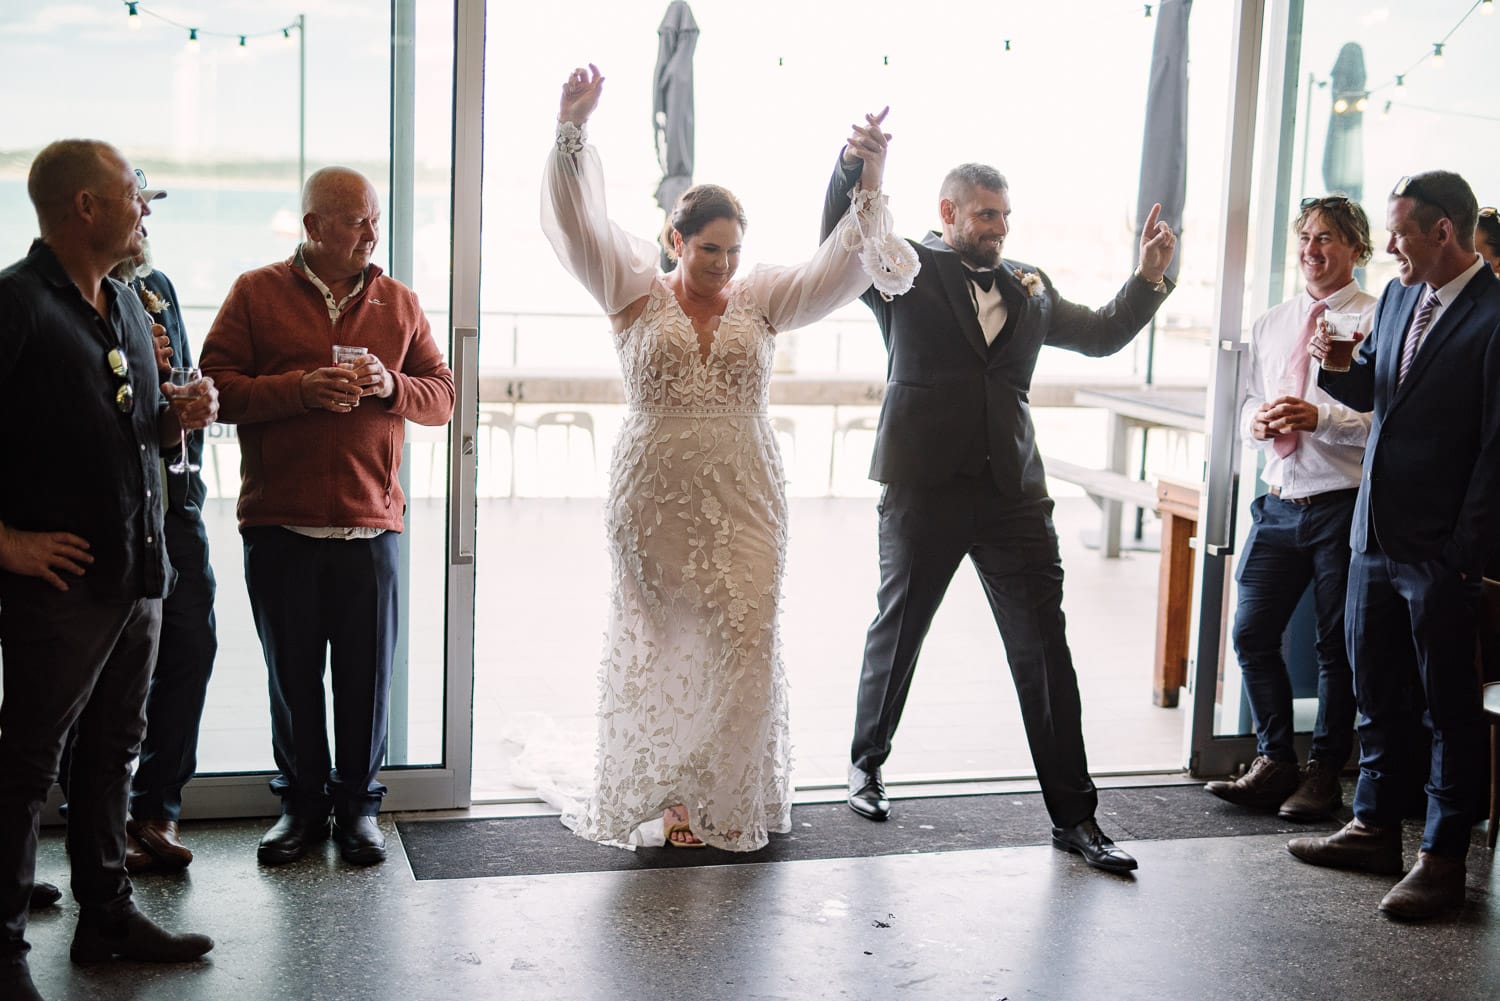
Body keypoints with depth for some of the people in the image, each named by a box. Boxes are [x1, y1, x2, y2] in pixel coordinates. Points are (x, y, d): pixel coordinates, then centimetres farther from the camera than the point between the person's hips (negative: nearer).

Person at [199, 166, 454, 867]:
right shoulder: (257, 293, 5)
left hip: (370, 525, 1)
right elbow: (217, 387, -3)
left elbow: (442, 396, 12)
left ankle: (358, 804, 18)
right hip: (279, 525, -1)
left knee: (367, 674, 4)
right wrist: (300, 389, -15)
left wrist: (392, 386, -8)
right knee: (292, 674, 7)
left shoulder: (399, 302, 12)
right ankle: (301, 802, 22)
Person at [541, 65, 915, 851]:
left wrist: (870, 186, -19)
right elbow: (579, 223, -9)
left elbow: (841, 265, -3)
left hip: (744, 504, 1)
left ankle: (736, 802, 10)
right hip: (655, 503, -1)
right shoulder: (637, 297, 2)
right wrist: (572, 127, -22)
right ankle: (659, 797, 20)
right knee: (657, 647, 5)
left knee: (745, 645, -4)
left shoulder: (763, 301, 7)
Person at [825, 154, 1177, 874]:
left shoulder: (1028, 286, 15)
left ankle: (1073, 814, 6)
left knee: (1045, 651, 0)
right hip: (924, 490, -3)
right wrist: (853, 165, -30)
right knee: (896, 632, 13)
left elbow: (1100, 334, 24)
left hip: (1012, 492, 3)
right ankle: (868, 764, 36)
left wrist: (1148, 279, 9)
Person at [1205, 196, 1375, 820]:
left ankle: (1324, 774, 20)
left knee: (1337, 646, 5)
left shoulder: (1379, 320, -6)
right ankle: (1274, 763, 22)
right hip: (1280, 504, 6)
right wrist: (1255, 421, -1)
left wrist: (1320, 418, -24)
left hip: (1342, 506, -6)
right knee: (1252, 634, 6)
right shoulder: (1271, 325, 15)